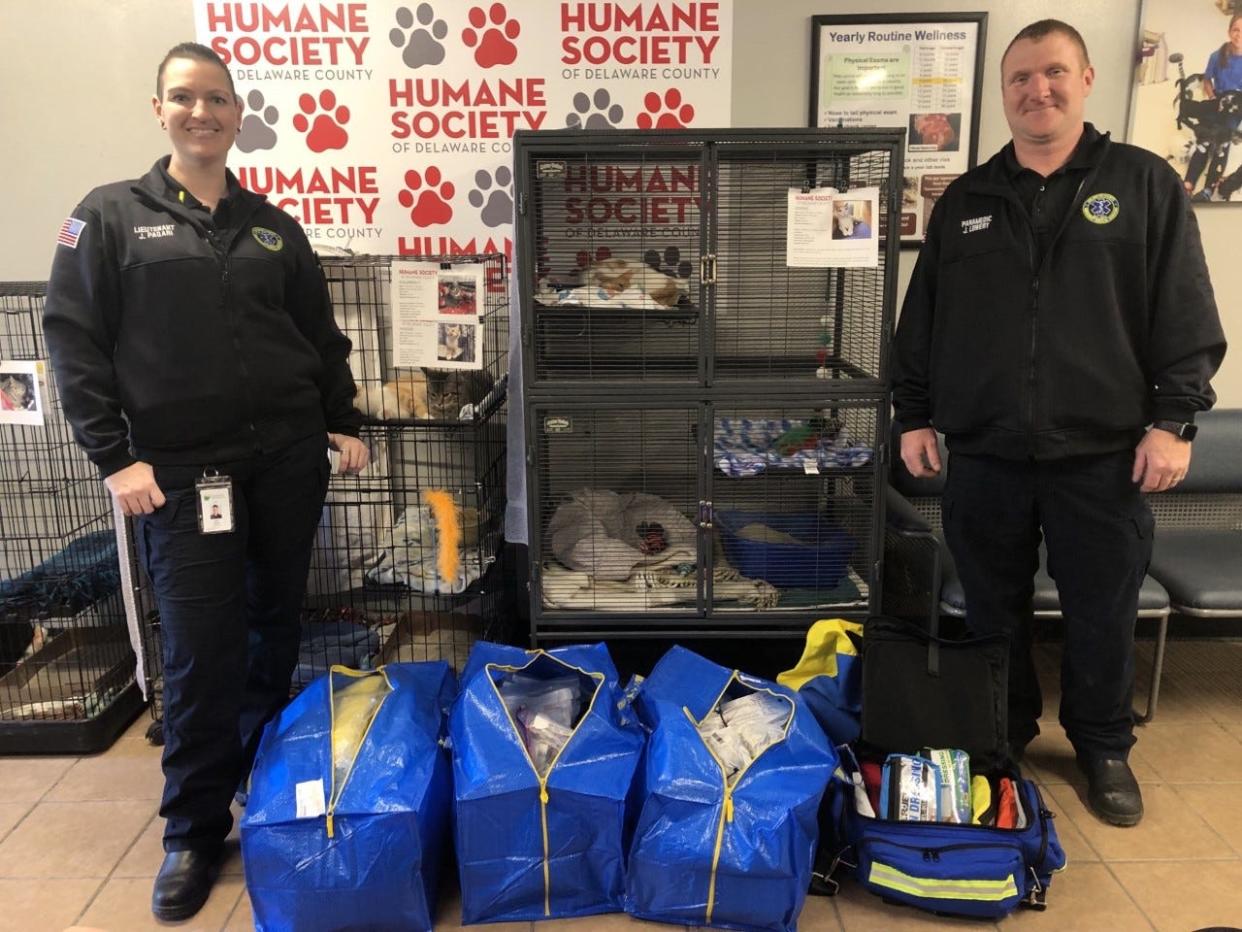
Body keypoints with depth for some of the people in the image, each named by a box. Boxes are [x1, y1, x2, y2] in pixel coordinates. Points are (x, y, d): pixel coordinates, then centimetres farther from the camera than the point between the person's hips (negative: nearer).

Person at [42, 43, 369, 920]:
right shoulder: (111, 216, 3)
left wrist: (345, 423, 6)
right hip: (181, 468, -3)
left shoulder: (276, 228, 12)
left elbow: (322, 337, 16)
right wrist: (115, 457, -9)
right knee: (203, 652, -3)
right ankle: (194, 830, 16)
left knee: (278, 627, 11)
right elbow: (75, 340, -2)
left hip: (289, 455, 3)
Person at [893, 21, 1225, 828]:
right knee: (993, 611, 12)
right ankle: (1004, 737, 32)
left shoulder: (1146, 185, 2)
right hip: (985, 451, 2)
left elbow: (1188, 317, -1)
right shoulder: (965, 201, 8)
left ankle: (1105, 749, 31)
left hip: (1103, 452, -2)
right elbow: (922, 321, 10)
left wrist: (1173, 419, -8)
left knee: (1103, 614, 10)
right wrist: (914, 415, 6)